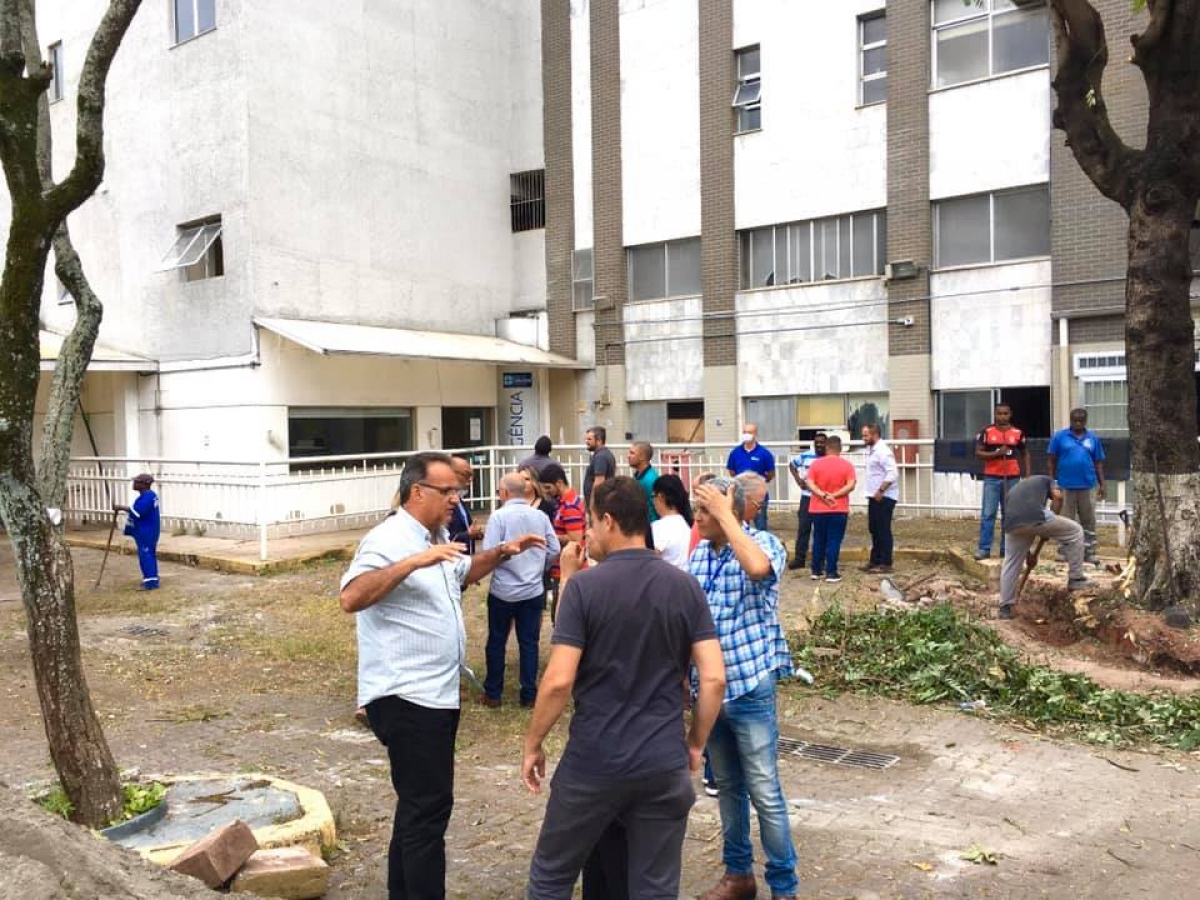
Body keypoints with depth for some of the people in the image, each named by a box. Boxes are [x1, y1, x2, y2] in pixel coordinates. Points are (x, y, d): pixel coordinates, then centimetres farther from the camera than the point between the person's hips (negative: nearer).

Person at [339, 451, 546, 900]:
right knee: (429, 807, -4)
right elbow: (350, 598, -33)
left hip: (438, 692, 10)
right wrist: (415, 561, -39)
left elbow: (465, 571, 31)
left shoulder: (438, 538, 11)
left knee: (419, 803, 19)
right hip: (406, 697, -10)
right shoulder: (389, 540, -18)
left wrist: (502, 552, 15)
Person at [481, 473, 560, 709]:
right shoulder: (540, 516, -1)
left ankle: (493, 694, 19)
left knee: (496, 642, 11)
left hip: (503, 591, -3)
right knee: (529, 643, 10)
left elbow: (488, 553, -16)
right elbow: (554, 549, 2)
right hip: (533, 590, 3)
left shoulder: (499, 516, -12)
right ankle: (529, 695, 15)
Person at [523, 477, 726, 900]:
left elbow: (559, 681, -16)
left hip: (593, 763, -3)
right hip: (665, 764, 3)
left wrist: (533, 744, -1)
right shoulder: (686, 587, -1)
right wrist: (695, 744, 10)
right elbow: (714, 679, -4)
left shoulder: (584, 586, -12)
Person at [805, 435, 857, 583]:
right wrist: (834, 495, -13)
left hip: (818, 509, 2)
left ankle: (816, 571, 19)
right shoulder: (846, 465, -3)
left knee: (819, 540, 13)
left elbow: (810, 483, -8)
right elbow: (851, 485, -12)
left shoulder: (816, 463, 1)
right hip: (839, 510, -2)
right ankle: (831, 573, -1)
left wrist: (822, 495, -15)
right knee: (834, 541, 0)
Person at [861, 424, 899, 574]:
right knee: (874, 529, 14)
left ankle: (885, 563, 3)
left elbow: (892, 473, -25)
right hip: (874, 496, 10)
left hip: (884, 497, -10)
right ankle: (875, 560, 23)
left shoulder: (883, 451, -17)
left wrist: (881, 491, -24)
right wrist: (874, 493, 15)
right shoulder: (872, 450, 13)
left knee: (883, 530, -4)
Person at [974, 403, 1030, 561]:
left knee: (1009, 514, 6)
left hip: (1012, 478, 2)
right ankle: (984, 548, 0)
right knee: (988, 513, -4)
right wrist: (996, 453, -16)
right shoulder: (986, 432, 0)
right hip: (992, 478, -2)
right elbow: (978, 453, -1)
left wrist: (1027, 474, 8)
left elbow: (1025, 454, 16)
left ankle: (1006, 548, 14)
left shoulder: (1018, 433, 6)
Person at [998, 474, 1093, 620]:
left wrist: (1026, 552, 49)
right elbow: (1058, 496, 9)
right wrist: (1051, 525, 17)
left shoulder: (1014, 490, 40)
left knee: (1011, 564, 23)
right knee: (1075, 532, 19)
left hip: (1012, 524, 4)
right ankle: (1075, 579, 21)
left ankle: (1005, 607, 27)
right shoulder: (1045, 479, 32)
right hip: (1036, 518, -4)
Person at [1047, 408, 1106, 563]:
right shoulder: (1060, 437, 0)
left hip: (1088, 485, 2)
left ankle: (1089, 552, 13)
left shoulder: (1093, 438, 7)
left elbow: (1098, 463, 10)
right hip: (1066, 485, -2)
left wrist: (1102, 484, 7)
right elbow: (1051, 460, 1)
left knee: (1089, 520, 6)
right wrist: (1051, 481, -4)